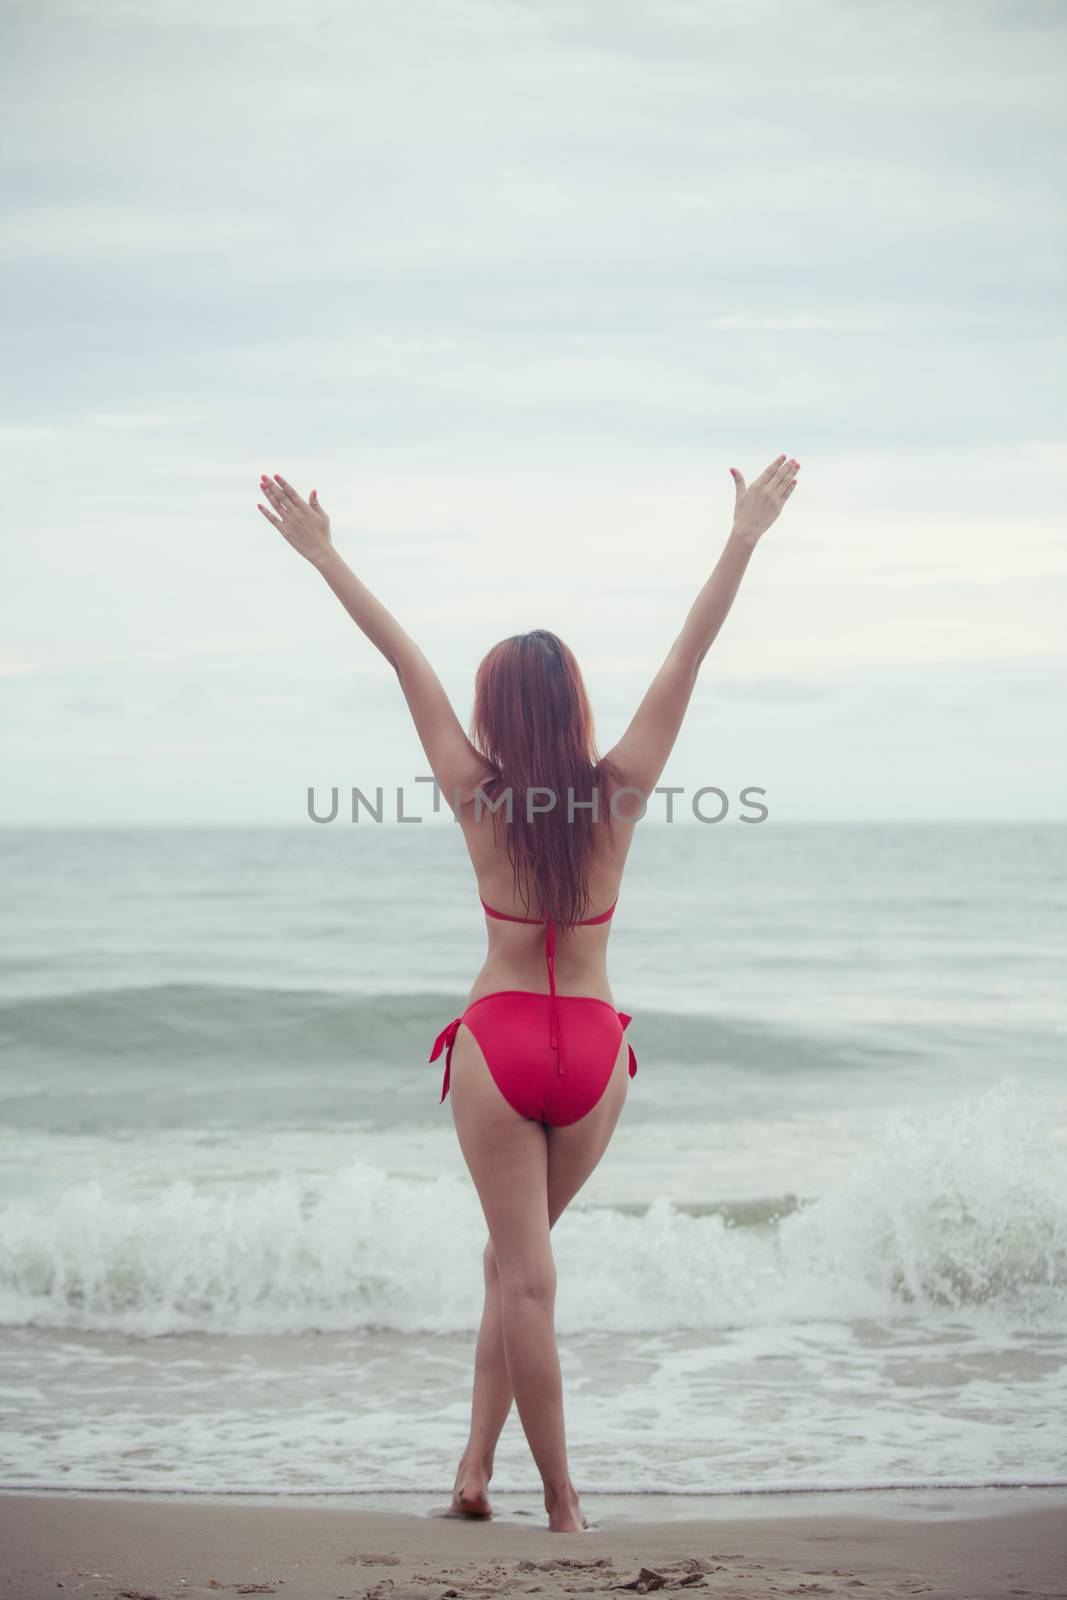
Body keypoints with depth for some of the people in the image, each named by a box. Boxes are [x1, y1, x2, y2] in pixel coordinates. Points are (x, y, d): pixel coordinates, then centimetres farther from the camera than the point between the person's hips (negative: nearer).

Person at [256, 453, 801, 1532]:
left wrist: (323, 556, 0)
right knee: (516, 1254, 18)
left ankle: (561, 1504, 1)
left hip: (499, 1041, -2)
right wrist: (744, 539, 3)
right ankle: (477, 1462, 18)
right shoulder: (620, 792, -5)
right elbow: (688, 656, -2)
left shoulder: (478, 796, -7)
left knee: (525, 1272, 0)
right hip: (594, 1047, 2)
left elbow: (405, 661, -3)